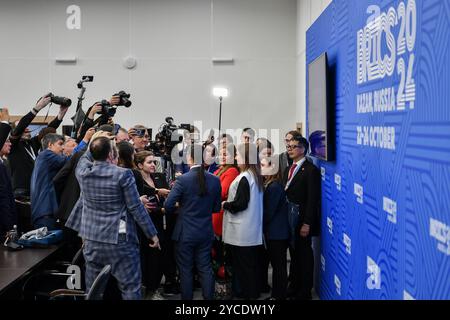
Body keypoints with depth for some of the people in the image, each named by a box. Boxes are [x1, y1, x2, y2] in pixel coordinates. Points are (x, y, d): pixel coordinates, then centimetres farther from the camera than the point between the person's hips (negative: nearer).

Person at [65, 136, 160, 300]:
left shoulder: (82, 172, -2)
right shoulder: (123, 174, -14)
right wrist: (152, 234, -2)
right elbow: (136, 208, -10)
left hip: (91, 240, 5)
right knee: (130, 288, 3)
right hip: (119, 241, -5)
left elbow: (85, 156, 24)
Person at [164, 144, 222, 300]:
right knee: (205, 269, 12)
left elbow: (168, 206, -15)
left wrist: (180, 208, 6)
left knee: (186, 270, 9)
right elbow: (216, 208, 5)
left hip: (185, 233, -3)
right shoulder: (215, 180, -4)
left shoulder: (183, 179, -16)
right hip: (206, 233, 3)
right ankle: (209, 297, 16)